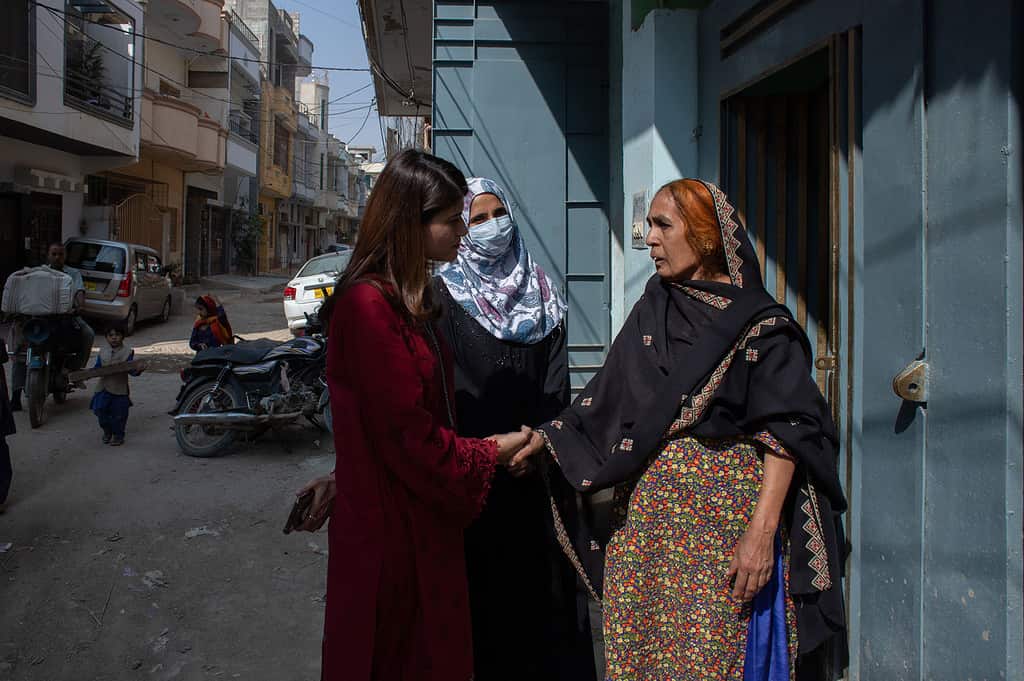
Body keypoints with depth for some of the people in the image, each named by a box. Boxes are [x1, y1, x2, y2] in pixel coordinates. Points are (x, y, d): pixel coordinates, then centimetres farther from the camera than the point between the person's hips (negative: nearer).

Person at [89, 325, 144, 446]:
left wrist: (137, 370, -28)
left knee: (118, 414, 4)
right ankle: (107, 431, 30)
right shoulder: (102, 352, 6)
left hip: (120, 389, -3)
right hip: (103, 388, 3)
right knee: (100, 410, 5)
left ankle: (118, 435, 22)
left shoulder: (127, 351, -4)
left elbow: (131, 369, -7)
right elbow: (97, 368, 10)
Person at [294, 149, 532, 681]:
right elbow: (407, 433, -22)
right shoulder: (368, 305, -22)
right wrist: (493, 452, -8)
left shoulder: (406, 299, 9)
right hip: (389, 525, -9)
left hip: (420, 514, 9)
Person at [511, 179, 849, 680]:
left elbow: (786, 432, -12)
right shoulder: (652, 310, 11)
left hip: (723, 520, -5)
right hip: (645, 518, 6)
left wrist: (762, 532, -19)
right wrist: (546, 436, 5)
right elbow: (607, 397, 15)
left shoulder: (758, 323, -7)